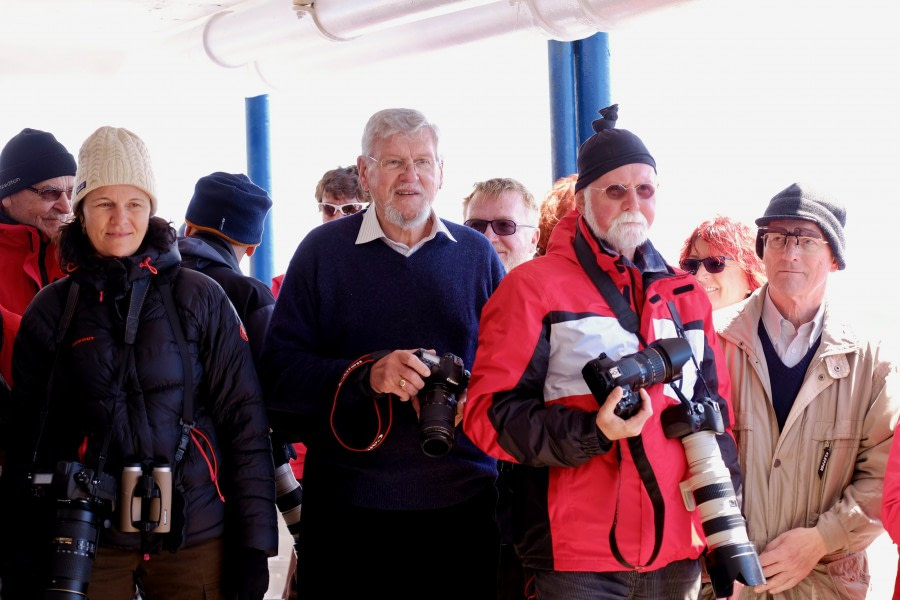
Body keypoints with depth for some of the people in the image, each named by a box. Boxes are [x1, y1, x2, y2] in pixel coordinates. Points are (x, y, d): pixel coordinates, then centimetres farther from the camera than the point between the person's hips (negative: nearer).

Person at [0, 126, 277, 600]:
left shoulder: (201, 298, -1)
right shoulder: (52, 309, 4)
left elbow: (245, 421, -1)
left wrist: (255, 543, -5)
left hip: (192, 536, -1)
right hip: (88, 538, 1)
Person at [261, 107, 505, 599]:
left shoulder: (476, 253, 9)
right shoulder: (323, 250, 3)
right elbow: (278, 368, -3)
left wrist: (476, 394, -11)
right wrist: (366, 374, -19)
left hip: (463, 503, 2)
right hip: (349, 507, -1)